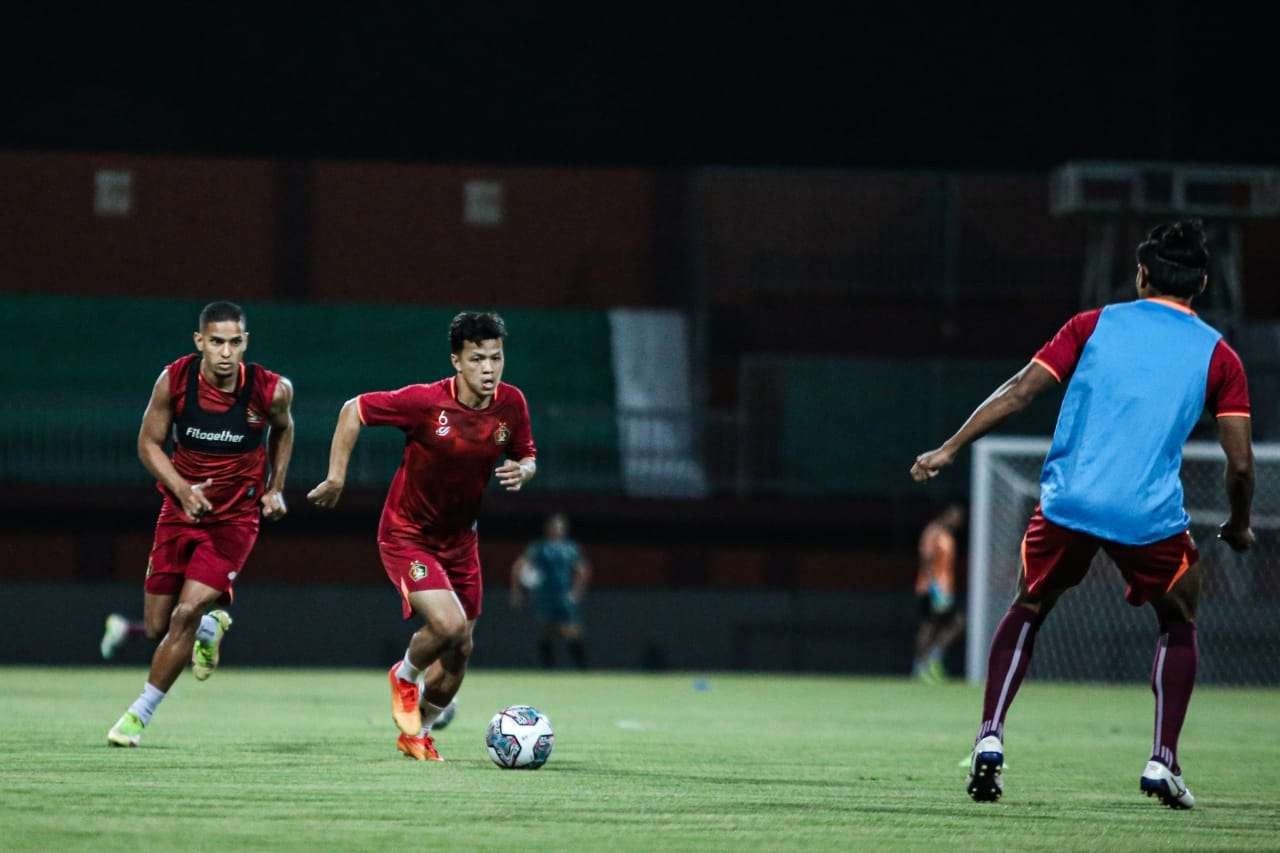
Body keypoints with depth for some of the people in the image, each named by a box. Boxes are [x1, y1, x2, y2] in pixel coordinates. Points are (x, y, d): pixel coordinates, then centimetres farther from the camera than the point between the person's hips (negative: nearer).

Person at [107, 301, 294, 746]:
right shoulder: (174, 380, -15)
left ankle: (141, 712, -4)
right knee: (158, 626, 6)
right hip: (182, 509, 2)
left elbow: (283, 429, 8)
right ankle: (211, 628, 41)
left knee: (187, 612, -18)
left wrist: (275, 489, 4)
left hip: (236, 517, -2)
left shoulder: (271, 390, -16)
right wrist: (182, 489, -18)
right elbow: (149, 442, -3)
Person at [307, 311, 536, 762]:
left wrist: (522, 471, -17)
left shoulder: (511, 404, -9)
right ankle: (405, 677, 10)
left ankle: (417, 732, 34)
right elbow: (354, 410, -12)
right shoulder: (425, 401, -24)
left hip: (459, 539, 6)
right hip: (407, 535, -6)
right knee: (448, 625, -24)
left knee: (459, 650, 9)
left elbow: (527, 457, 7)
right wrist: (336, 476, -14)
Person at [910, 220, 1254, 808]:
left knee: (1028, 610, 24)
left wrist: (949, 450, 6)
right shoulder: (1217, 355, 8)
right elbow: (1240, 462, 2)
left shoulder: (1095, 325, 10)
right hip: (1152, 515, -1)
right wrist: (1238, 527, 20)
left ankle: (990, 739, 7)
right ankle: (1163, 762, 9)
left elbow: (1019, 392, 2)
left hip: (1068, 501, 1)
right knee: (1179, 623, 23)